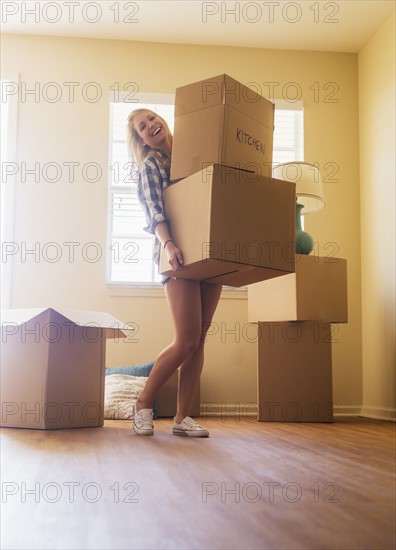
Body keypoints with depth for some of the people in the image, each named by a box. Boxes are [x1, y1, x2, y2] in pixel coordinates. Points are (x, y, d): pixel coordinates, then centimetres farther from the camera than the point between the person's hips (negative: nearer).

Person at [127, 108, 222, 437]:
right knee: (186, 341, -11)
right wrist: (168, 244, -29)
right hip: (181, 255, -5)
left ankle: (183, 417, 8)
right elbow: (155, 213, -11)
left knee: (200, 339, 1)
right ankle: (143, 405, 7)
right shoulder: (150, 166, 3)